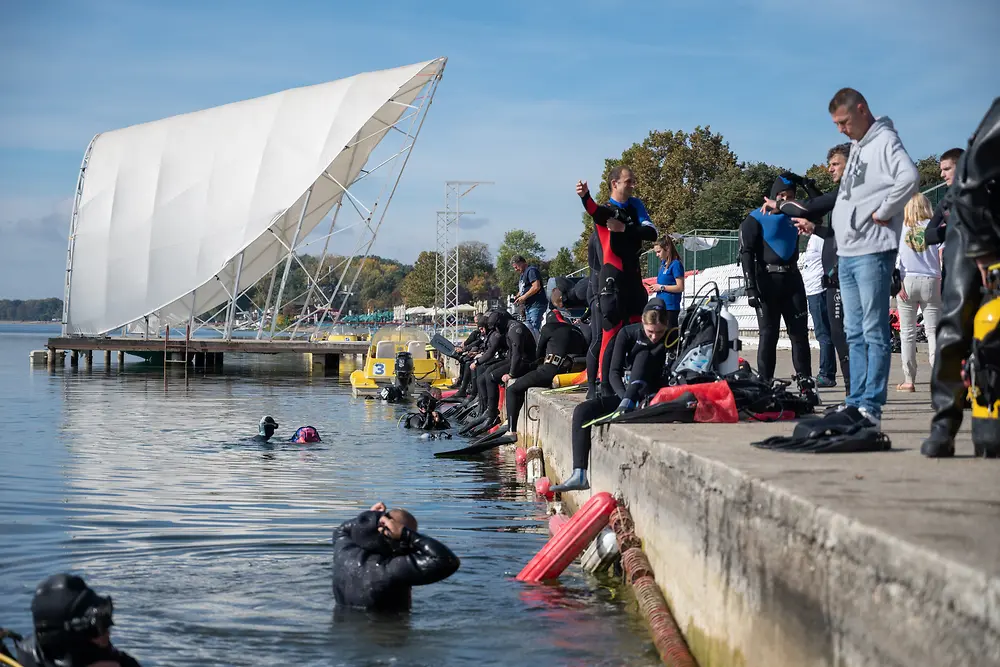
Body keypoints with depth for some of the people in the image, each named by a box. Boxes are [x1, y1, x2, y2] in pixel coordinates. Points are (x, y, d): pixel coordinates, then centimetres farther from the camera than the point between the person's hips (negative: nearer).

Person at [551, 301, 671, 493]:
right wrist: (626, 398, -26)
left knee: (644, 355, -25)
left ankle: (624, 408, -40)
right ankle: (579, 476, -26)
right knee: (582, 411, -19)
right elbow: (614, 373, -6)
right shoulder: (628, 333, -4)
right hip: (624, 392, 3)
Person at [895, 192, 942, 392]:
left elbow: (892, 257, -1)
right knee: (932, 331, 2)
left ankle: (908, 380, 3)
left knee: (907, 332, 4)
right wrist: (943, 281, 6)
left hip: (907, 281, 0)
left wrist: (896, 283, -1)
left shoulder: (900, 228, 5)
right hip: (930, 281, 0)